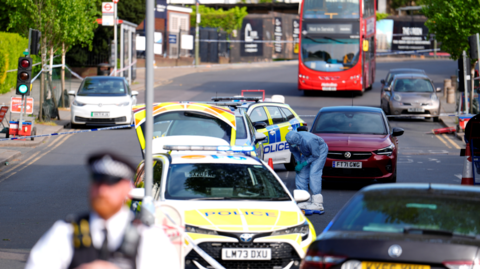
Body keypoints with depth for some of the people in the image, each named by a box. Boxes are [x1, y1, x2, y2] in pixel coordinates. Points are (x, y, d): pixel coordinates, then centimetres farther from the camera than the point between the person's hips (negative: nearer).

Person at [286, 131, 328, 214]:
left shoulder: (309, 141, -40)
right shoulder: (292, 140, -20)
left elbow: (315, 155, -26)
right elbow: (294, 151, 2)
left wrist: (303, 164, -24)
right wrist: (298, 163, -9)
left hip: (320, 150, -7)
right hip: (307, 154, 7)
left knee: (314, 174, -20)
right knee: (301, 174, -1)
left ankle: (317, 203, -22)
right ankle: (305, 200, 10)